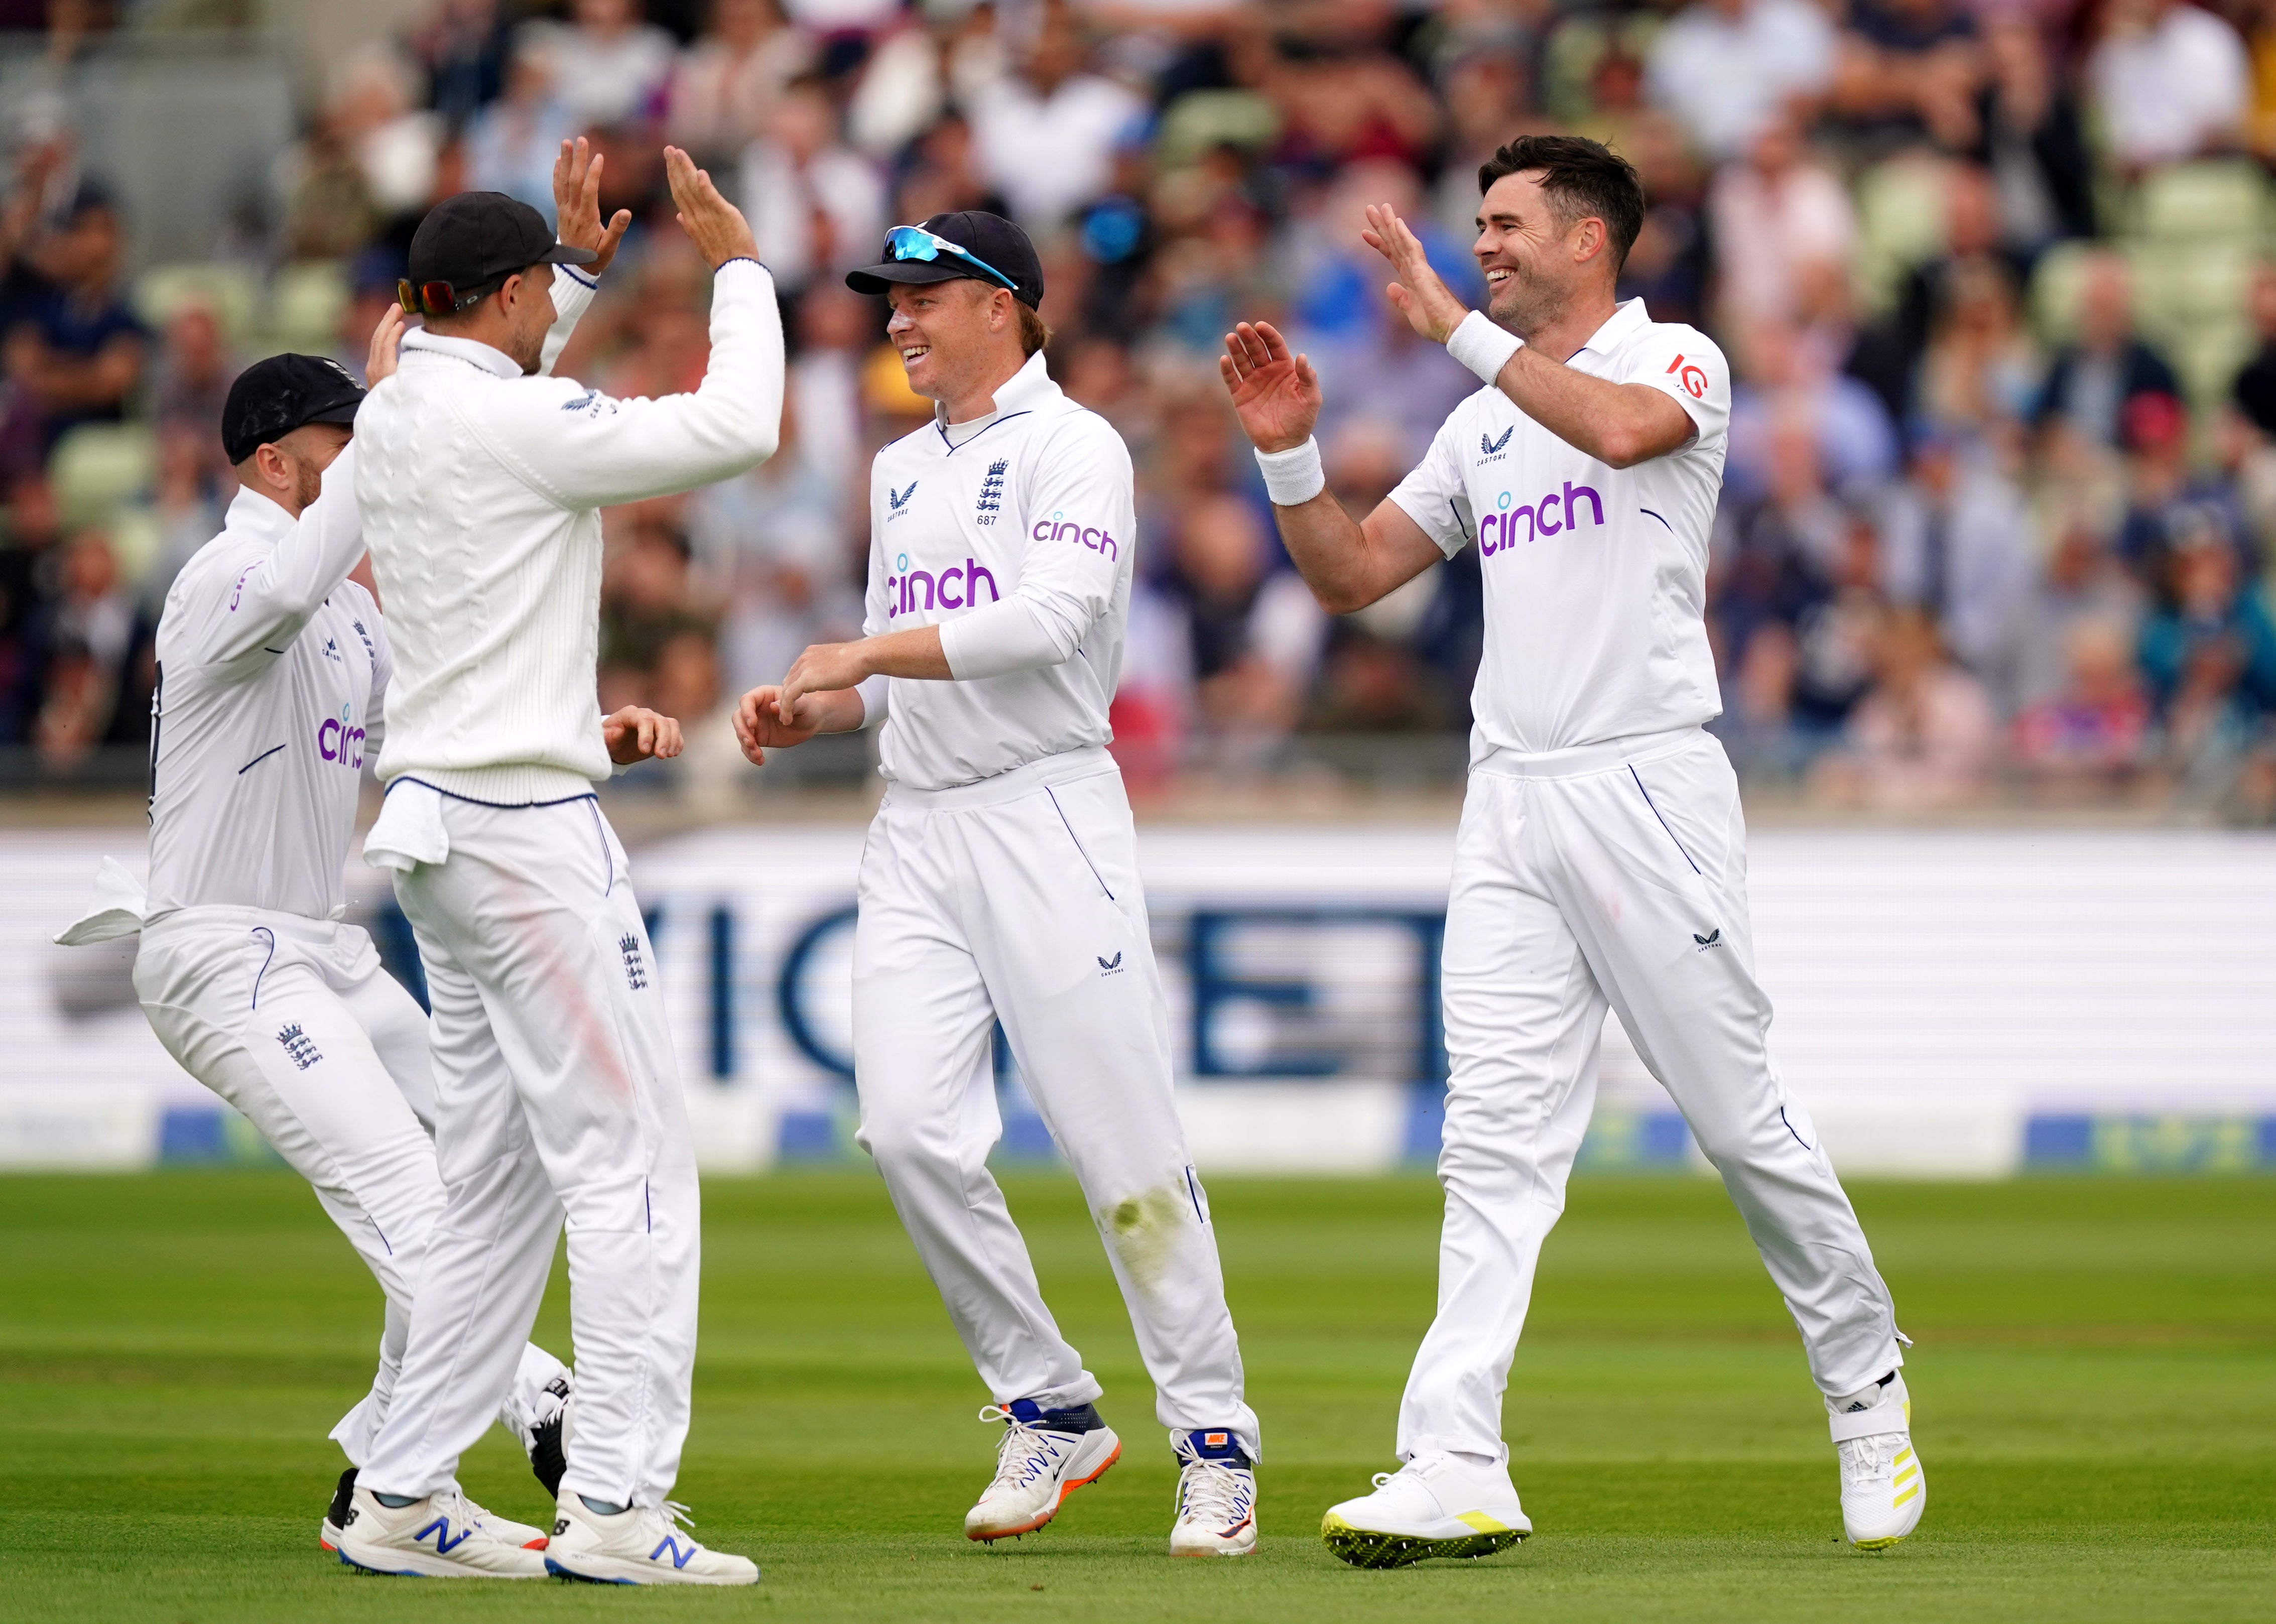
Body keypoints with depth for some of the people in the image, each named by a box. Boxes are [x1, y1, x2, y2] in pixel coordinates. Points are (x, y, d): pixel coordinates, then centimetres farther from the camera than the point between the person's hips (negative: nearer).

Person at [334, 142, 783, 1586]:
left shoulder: (394, 417, 11)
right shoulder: (518, 422, -15)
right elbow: (737, 429, -17)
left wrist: (587, 261, 37)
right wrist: (737, 263, -4)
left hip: (432, 819, 9)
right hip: (526, 823, -9)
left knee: (499, 1179, 14)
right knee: (633, 1160, -8)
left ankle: (404, 1498, 13)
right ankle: (615, 1505, -13)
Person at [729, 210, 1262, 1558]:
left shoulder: (1073, 447, -4)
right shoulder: (902, 472, 21)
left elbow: (1050, 618, -18)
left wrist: (863, 654, -17)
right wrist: (807, 714, 6)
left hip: (1045, 812, -7)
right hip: (917, 828, 7)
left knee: (1123, 1140, -7)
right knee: (910, 1129, -7)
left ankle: (1215, 1438, 2)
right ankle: (1051, 1410, 6)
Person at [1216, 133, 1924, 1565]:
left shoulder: (1676, 360, 0)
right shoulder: (1483, 425, 20)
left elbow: (1623, 428, -24)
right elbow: (1351, 575, 22)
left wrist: (1458, 325, -21)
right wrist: (1289, 452, 6)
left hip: (1649, 789, -6)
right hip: (1510, 804, 6)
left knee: (1739, 1114, -1)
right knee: (1497, 1138, -5)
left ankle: (1867, 1387, 19)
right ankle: (1457, 1471, -14)